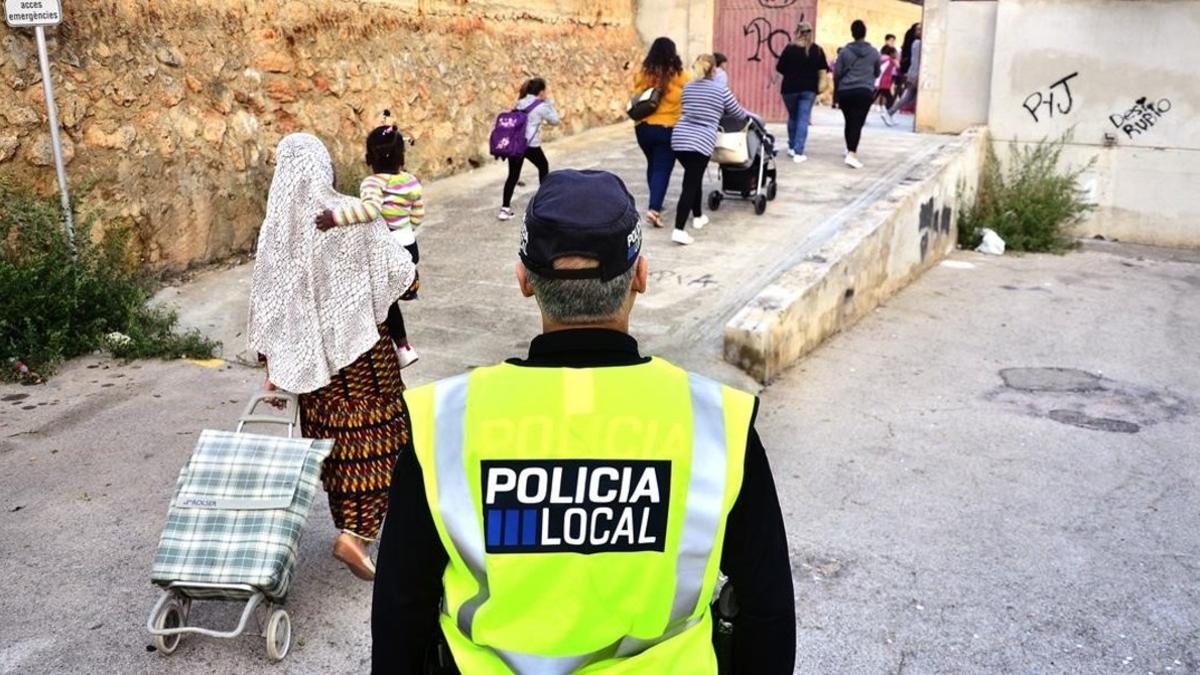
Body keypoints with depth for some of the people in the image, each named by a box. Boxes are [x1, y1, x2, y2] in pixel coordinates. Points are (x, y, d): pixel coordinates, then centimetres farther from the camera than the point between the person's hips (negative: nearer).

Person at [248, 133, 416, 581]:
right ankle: (355, 533, -6)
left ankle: (350, 521, 30)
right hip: (362, 347, -3)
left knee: (334, 437, 17)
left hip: (309, 354, 4)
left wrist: (273, 365, 6)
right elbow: (400, 274, -10)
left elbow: (266, 300, -2)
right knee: (374, 440, 5)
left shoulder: (276, 228, -4)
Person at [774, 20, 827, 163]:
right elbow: (822, 71, 2)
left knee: (793, 117, 18)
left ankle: (792, 147, 29)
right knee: (803, 119, 1)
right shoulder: (817, 50, -2)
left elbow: (779, 68, -5)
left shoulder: (789, 48, -9)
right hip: (809, 89, 1)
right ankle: (798, 152, -7)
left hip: (790, 88, 0)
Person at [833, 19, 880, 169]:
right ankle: (852, 154, -22)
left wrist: (839, 87, 23)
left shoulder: (845, 52, 1)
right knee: (857, 123, -7)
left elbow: (837, 74, 4)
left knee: (849, 122, 16)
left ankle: (850, 150, 30)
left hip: (845, 92, 1)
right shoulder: (874, 52, 5)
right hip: (864, 92, -1)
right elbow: (877, 73, 19)